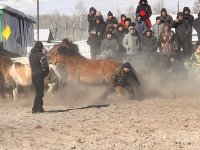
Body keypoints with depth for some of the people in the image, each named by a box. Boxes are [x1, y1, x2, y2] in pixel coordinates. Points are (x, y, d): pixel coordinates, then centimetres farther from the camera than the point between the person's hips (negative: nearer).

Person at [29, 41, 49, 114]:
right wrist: (46, 72, -2)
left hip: (33, 75, 8)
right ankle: (35, 108, -8)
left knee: (38, 92, 17)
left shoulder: (31, 55, 10)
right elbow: (45, 65, -22)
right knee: (39, 92, -3)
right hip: (39, 76, -7)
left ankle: (40, 107, 21)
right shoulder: (40, 55, -14)